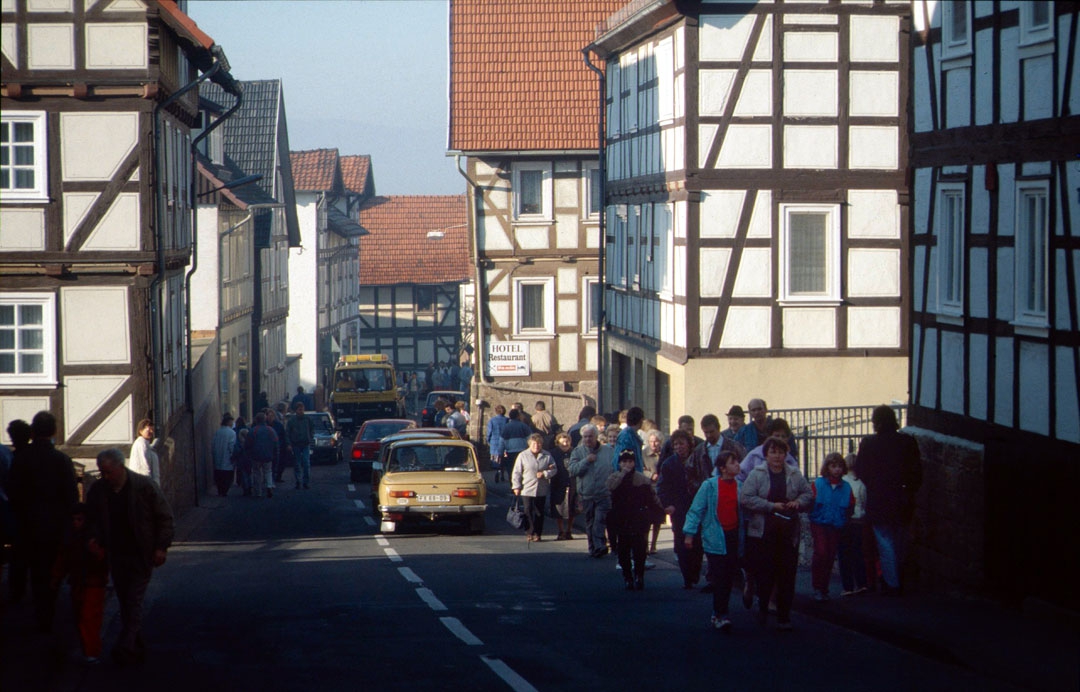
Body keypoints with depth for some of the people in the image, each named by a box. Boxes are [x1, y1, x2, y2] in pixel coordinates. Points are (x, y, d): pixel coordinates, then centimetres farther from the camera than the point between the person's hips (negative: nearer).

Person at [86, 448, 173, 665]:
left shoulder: (145, 487, -11)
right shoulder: (98, 490, 1)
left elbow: (165, 517, -5)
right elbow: (93, 521, 17)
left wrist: (161, 547, -10)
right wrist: (96, 540, 0)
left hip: (141, 555, -5)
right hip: (116, 555, 5)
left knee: (134, 601, -11)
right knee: (125, 604, 9)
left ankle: (125, 647, -15)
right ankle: (136, 647, 18)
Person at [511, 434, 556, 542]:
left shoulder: (547, 456, 5)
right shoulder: (523, 456, 2)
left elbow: (553, 470, 7)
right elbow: (517, 473, 3)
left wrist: (544, 474, -12)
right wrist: (516, 486, -3)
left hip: (542, 491, 1)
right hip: (527, 489, -1)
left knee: (539, 513, 6)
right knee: (528, 512, -4)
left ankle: (537, 533, 13)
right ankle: (531, 533, 2)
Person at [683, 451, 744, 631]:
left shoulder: (740, 486, 5)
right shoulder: (709, 486, -4)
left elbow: (743, 511, 8)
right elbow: (696, 510, -2)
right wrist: (689, 533, -9)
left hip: (734, 537, 4)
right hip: (715, 539, -4)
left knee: (728, 578, 7)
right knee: (719, 578, -9)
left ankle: (718, 615, 18)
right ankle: (720, 616, -6)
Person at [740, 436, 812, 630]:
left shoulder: (795, 475, 9)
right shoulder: (756, 474, -1)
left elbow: (808, 494, 16)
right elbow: (745, 498, -10)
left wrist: (798, 502, -7)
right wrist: (772, 506, -16)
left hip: (788, 534, 2)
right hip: (762, 532, -2)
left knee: (787, 576, 1)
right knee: (764, 573, -1)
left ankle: (784, 617, 8)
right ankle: (763, 606, 23)